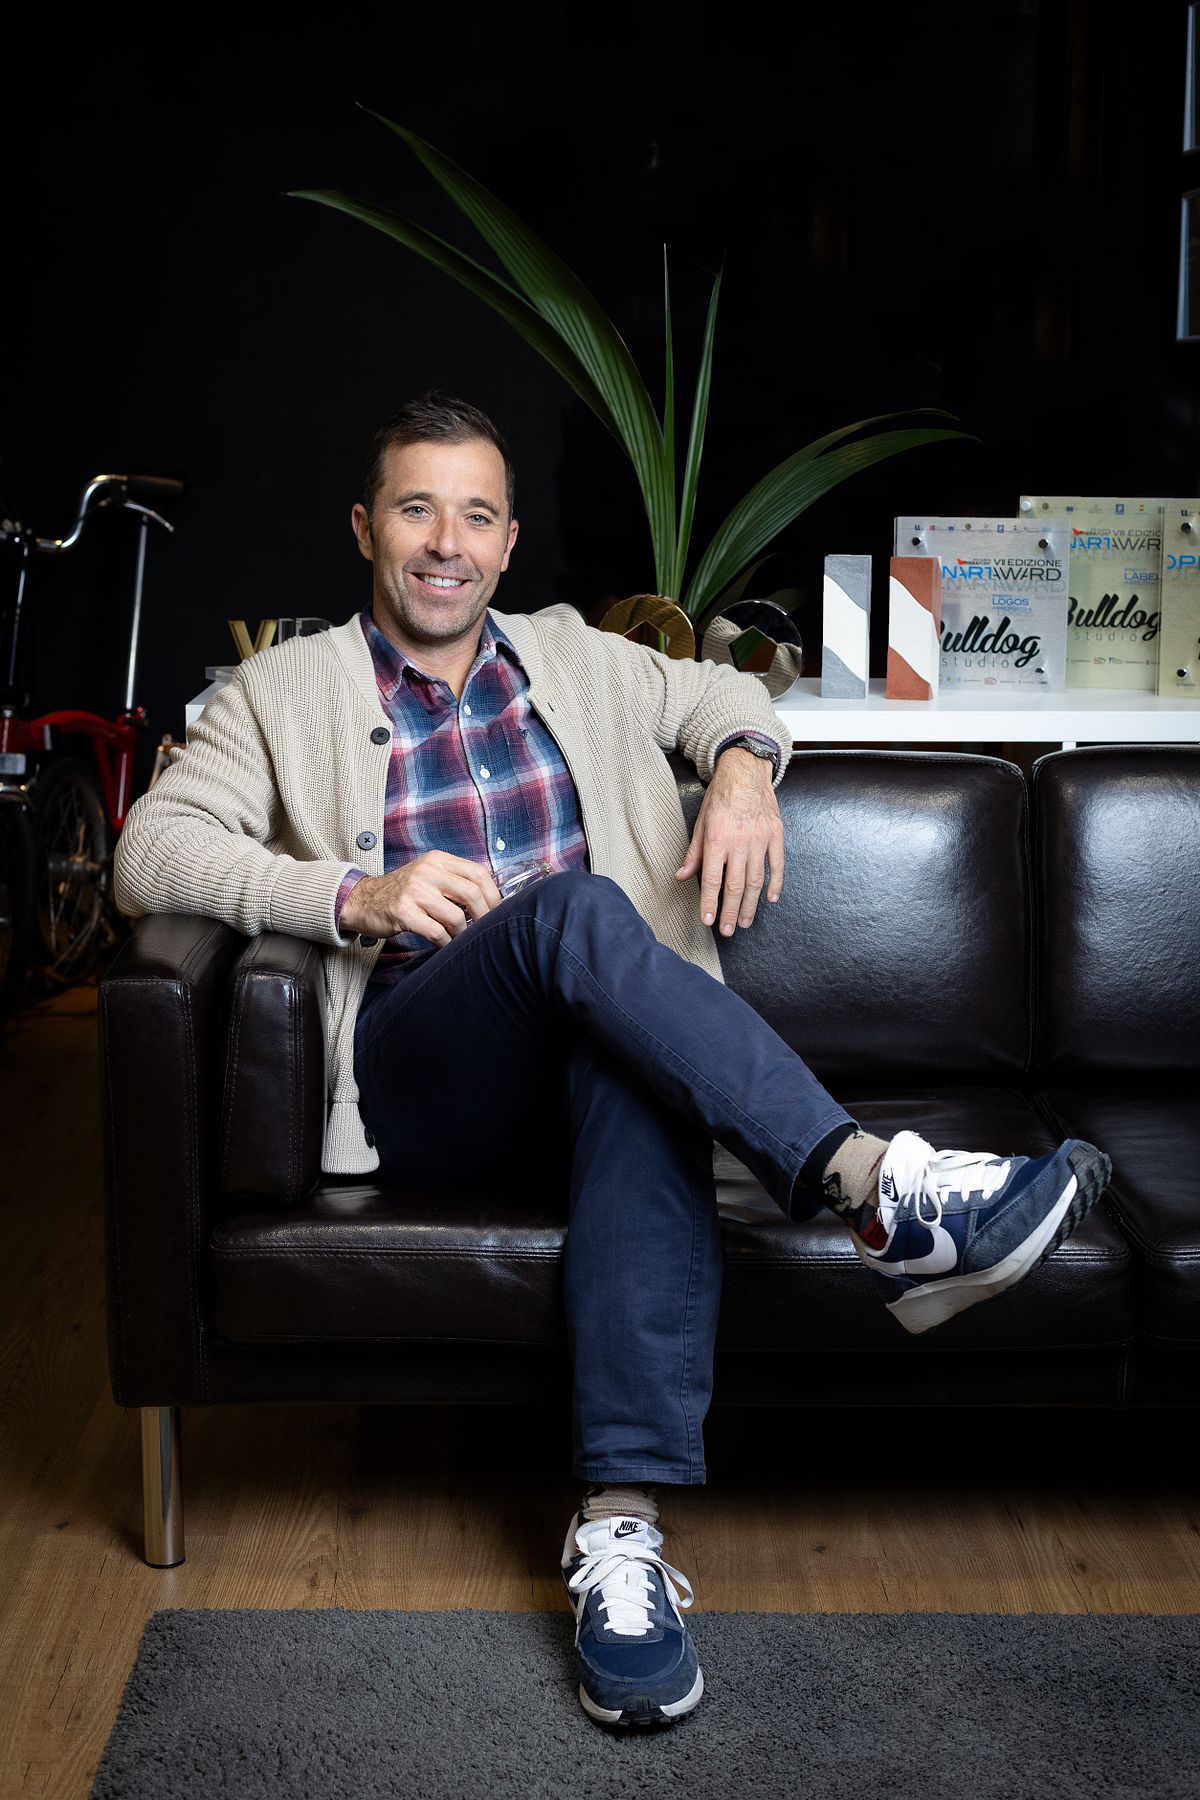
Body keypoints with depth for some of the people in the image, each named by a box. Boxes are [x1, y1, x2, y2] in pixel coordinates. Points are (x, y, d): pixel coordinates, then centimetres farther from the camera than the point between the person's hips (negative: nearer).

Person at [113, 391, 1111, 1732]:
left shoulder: (569, 656, 22)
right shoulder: (288, 690, 11)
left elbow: (725, 692, 31)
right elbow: (148, 851, -1)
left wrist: (742, 764, 5)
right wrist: (353, 896, -17)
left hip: (589, 1046, 3)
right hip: (424, 1075, -2)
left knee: (636, 1076, -36)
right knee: (572, 908, -34)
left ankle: (621, 1522, -42)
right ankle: (877, 1194, -42)